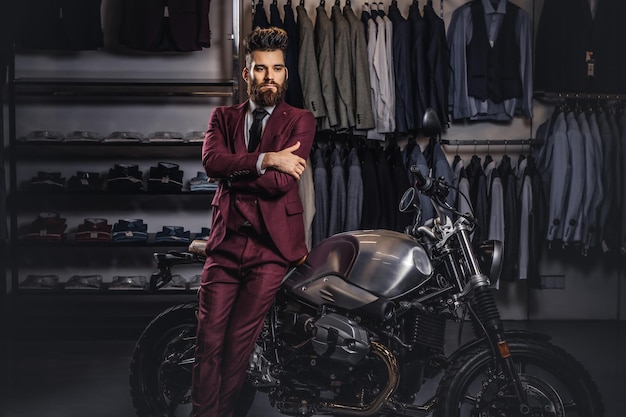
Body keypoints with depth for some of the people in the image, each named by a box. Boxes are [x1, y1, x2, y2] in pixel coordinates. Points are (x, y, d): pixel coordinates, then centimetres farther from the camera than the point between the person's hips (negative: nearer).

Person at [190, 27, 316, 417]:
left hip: (271, 245, -2)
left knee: (238, 344, -3)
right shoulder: (224, 117, 14)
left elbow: (281, 181, -11)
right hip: (225, 242, 3)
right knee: (209, 342, -3)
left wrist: (232, 168, -3)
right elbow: (211, 161, -8)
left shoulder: (300, 120, 4)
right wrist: (265, 159, -16)